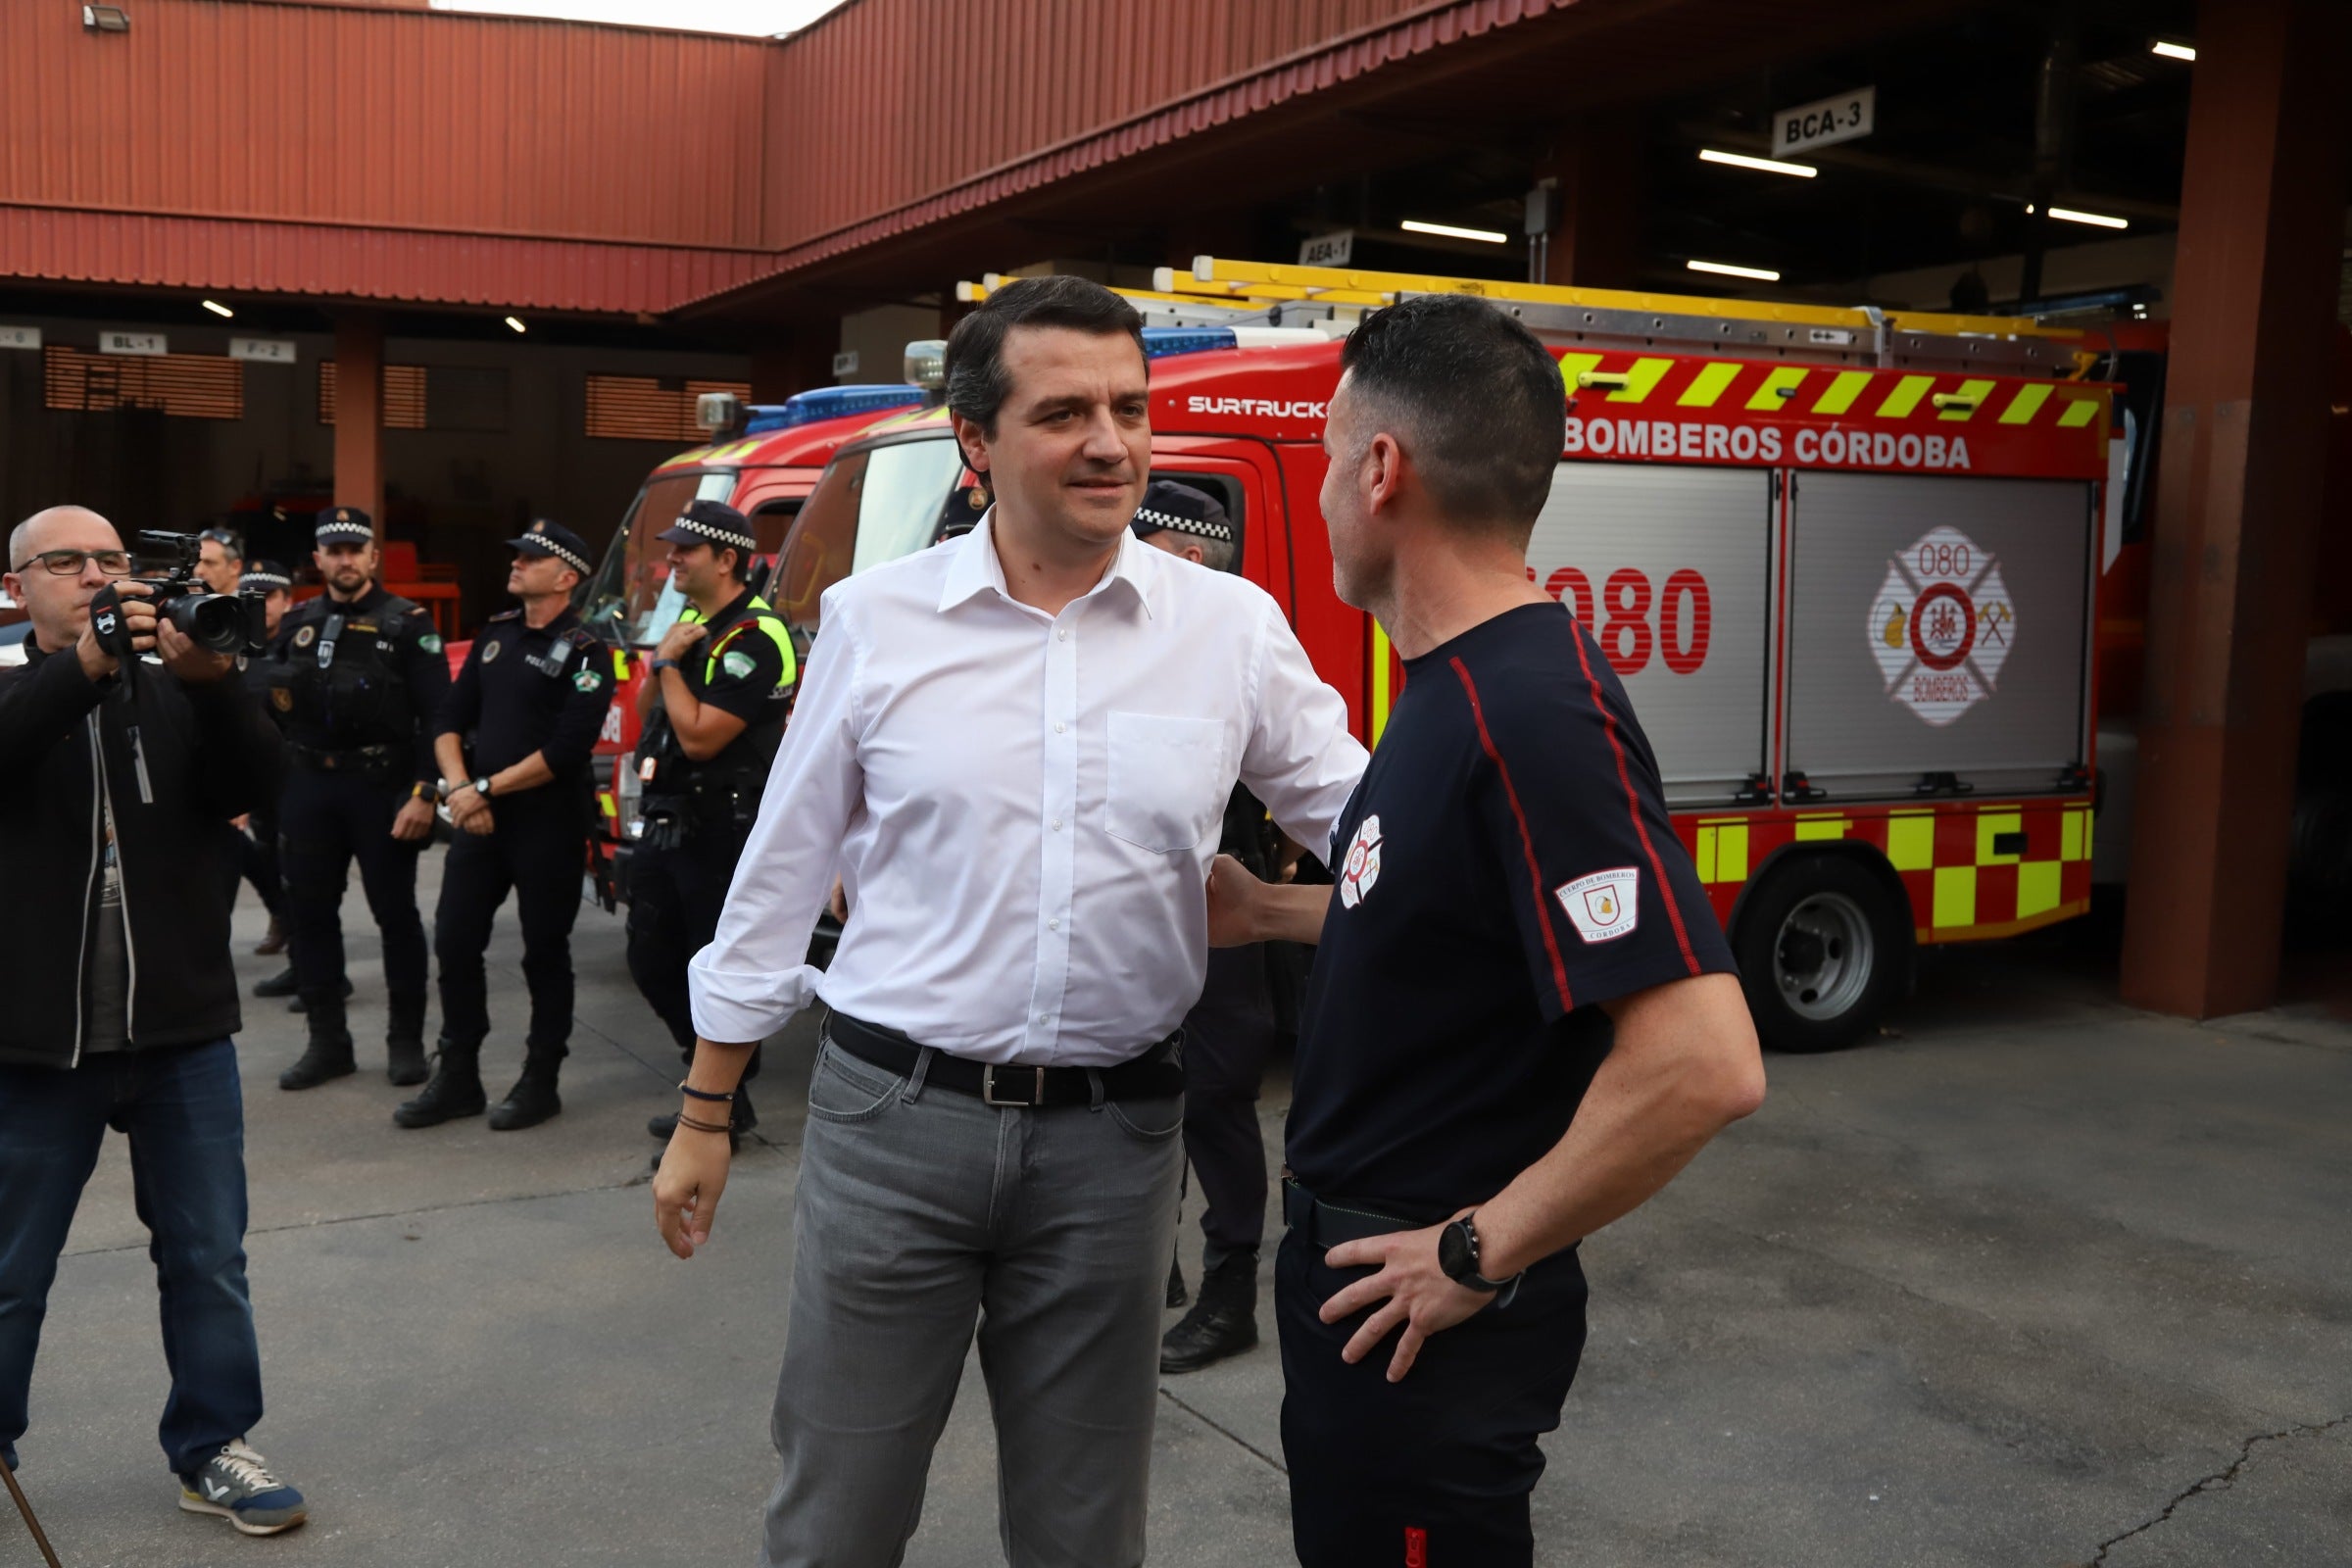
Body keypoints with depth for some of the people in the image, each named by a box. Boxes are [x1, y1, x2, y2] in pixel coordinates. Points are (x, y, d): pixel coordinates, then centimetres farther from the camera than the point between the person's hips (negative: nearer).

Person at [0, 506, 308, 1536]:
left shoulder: (175, 688, 7)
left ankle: (212, 1448, 25)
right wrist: (85, 661, -33)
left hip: (182, 1030, 2)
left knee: (207, 1259, 11)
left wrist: (210, 677, -24)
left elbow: (256, 784, -9)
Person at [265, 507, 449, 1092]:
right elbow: (270, 701, 13)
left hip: (381, 786, -5)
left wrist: (424, 793, -16)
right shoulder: (298, 623, 12)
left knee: (396, 915, 2)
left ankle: (406, 1041, 12)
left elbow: (436, 716, -9)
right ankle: (326, 1041, 18)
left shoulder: (407, 623, -3)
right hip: (308, 785, 5)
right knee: (310, 913, 8)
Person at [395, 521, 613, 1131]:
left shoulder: (584, 652, -9)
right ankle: (457, 1077, 19)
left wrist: (487, 789, -15)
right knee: (455, 942, 7)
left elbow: (565, 751, -18)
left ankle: (540, 1081, 16)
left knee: (545, 952, 3)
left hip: (549, 822, -6)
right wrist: (461, 790, -6)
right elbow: (450, 720, 10)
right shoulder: (496, 634, 12)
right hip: (480, 820, 6)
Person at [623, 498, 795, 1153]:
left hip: (721, 832, -10)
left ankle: (725, 1107, 11)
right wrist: (661, 659, 0)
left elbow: (699, 736, -22)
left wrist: (670, 662, -12)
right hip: (667, 823, 10)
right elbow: (645, 712, 18)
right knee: (652, 961, 16)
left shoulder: (754, 637, -16)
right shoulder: (691, 621, 15)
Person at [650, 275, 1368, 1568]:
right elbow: (780, 877, 5)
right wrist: (703, 1114, 8)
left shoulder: (1233, 628, -2)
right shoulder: (874, 618, -2)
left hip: (1111, 1132, 1)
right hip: (892, 1115, 0)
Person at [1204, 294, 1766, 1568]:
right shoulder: (1456, 686, 4)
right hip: (1363, 1273, 9)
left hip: (1421, 1308, -9)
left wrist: (1479, 1255, -23)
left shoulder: (1533, 714, -27)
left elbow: (1702, 1063, -32)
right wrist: (1267, 914, 12)